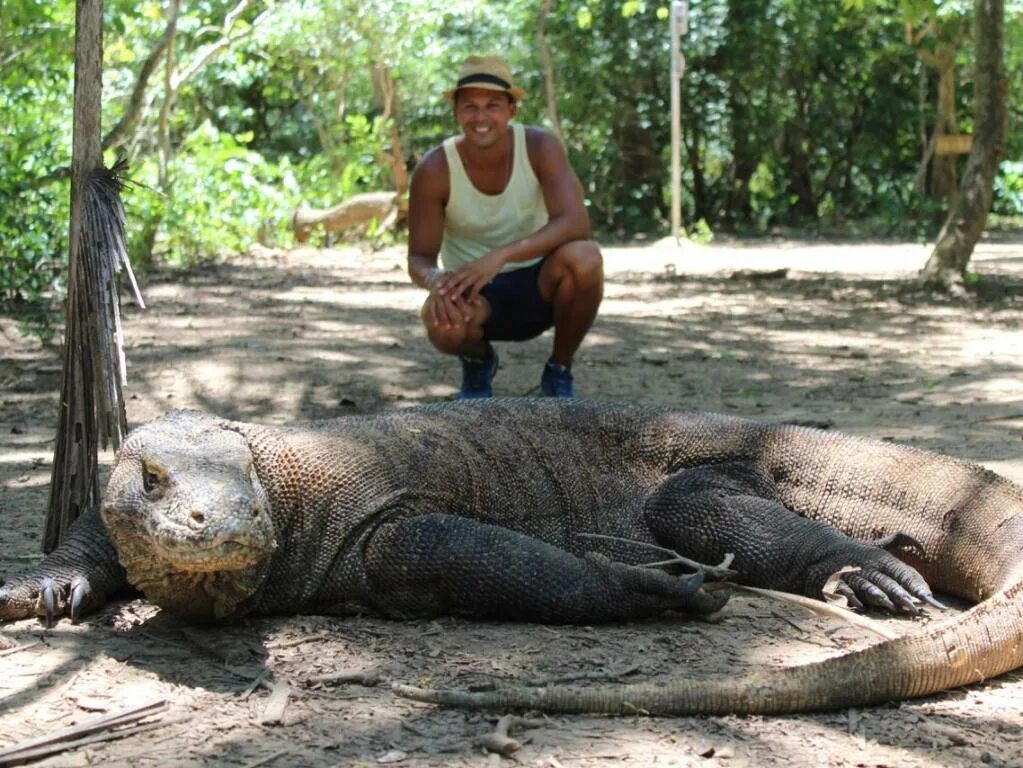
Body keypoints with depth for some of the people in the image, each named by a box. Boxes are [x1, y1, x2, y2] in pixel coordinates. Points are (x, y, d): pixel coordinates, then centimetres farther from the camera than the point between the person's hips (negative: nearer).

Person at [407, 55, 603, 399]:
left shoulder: (540, 146, -16)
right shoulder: (434, 170, -16)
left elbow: (575, 223, -29)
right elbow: (419, 258, -12)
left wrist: (501, 255, -43)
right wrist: (436, 280, -39)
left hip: (538, 284, 1)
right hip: (476, 295, -1)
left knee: (584, 258, -33)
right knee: (442, 320, -36)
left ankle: (559, 371, -4)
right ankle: (477, 361, 5)